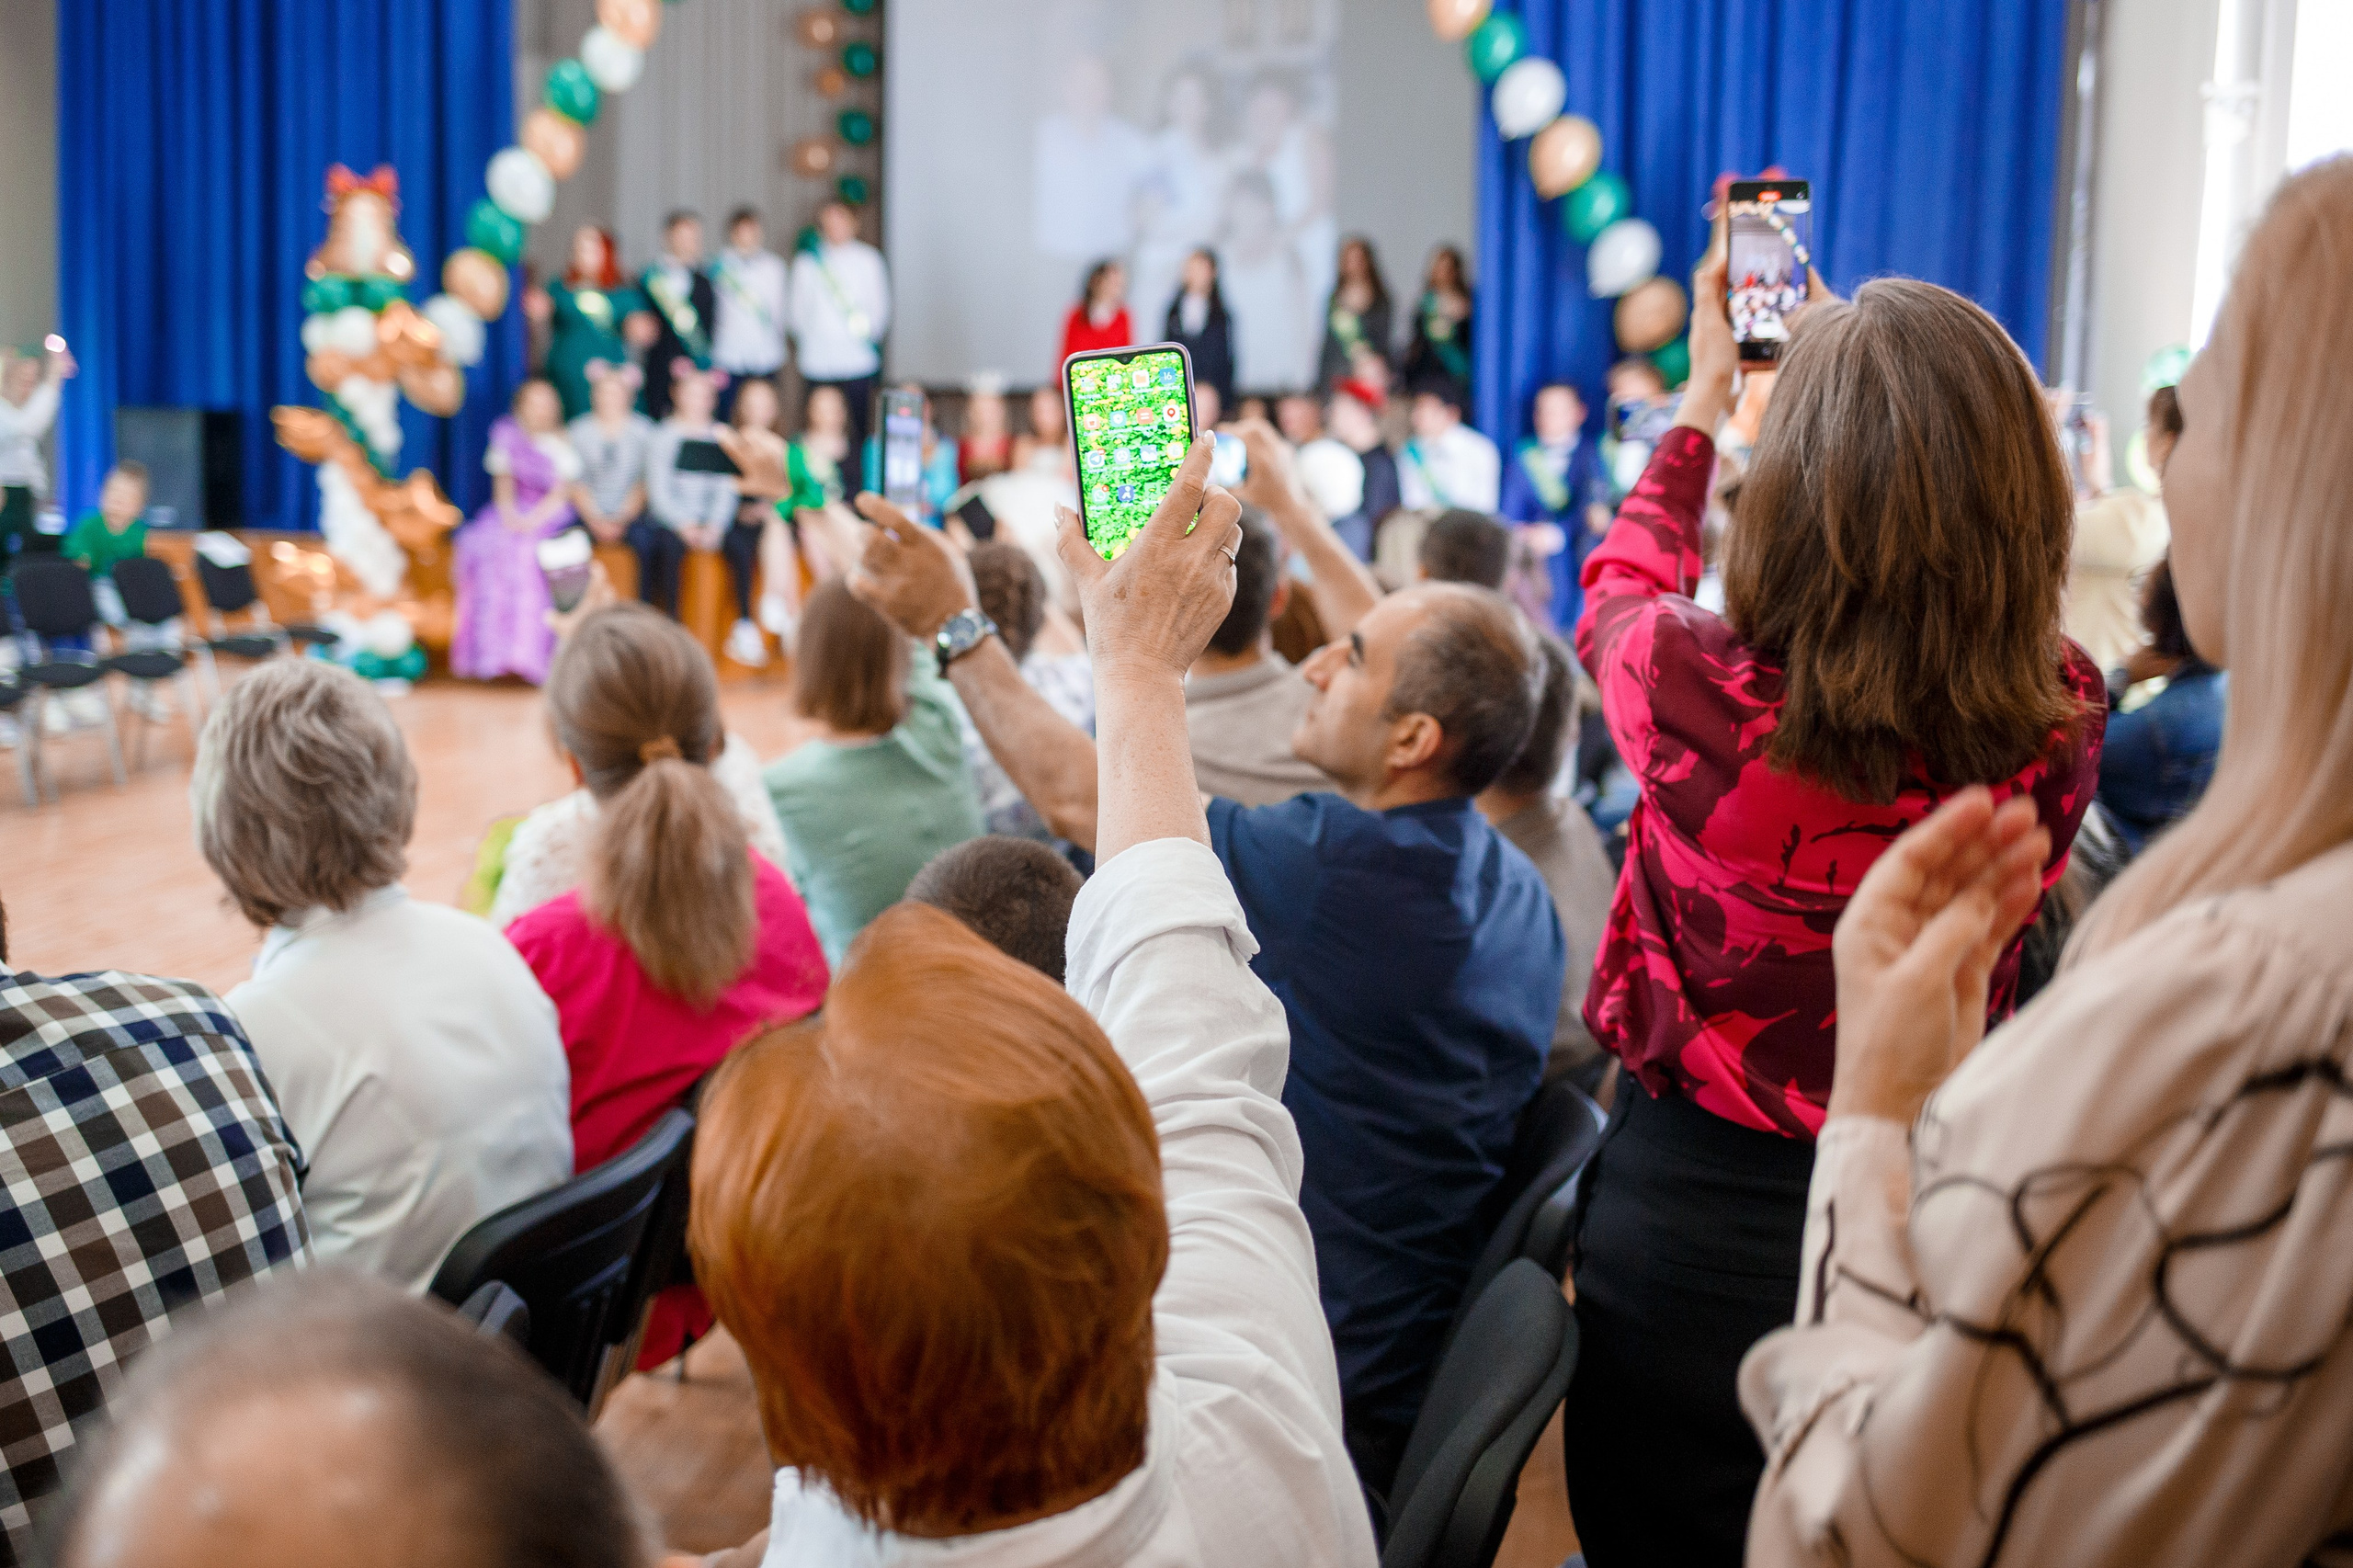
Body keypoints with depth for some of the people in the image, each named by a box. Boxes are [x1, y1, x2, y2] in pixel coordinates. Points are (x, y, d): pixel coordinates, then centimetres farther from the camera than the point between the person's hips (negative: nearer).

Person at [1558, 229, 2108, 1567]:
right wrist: (1846, 372, 18)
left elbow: (1619, 592, 0)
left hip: (1693, 1222, -3)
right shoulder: (2065, 716, -17)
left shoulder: (1694, 688, -26)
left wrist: (1703, 405, 15)